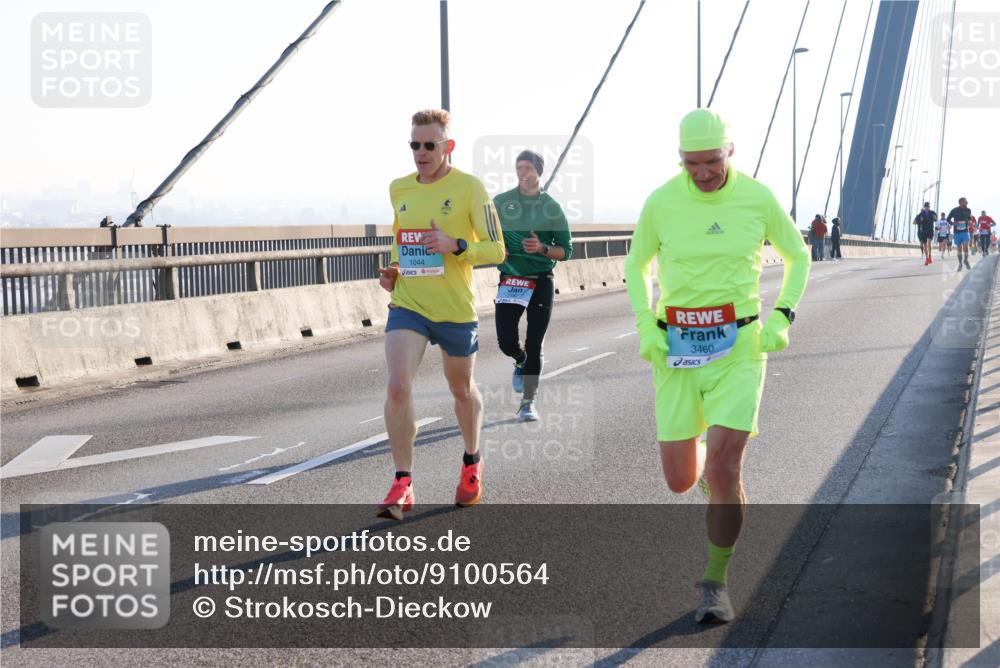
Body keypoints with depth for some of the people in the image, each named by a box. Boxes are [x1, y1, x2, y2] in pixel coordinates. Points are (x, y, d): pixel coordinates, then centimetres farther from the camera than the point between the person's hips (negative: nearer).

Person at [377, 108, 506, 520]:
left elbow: (496, 249, -8)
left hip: (456, 310, -2)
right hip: (407, 306, 3)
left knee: (462, 390, 16)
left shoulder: (469, 188, -8)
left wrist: (455, 246, -25)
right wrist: (393, 269, 7)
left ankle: (472, 464, 42)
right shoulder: (399, 189, 7)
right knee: (397, 387, -17)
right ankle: (403, 484, -10)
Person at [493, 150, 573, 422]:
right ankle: (521, 361, 30)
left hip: (541, 281, -1)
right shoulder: (500, 202, 4)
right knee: (506, 341, -7)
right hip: (510, 280, 1)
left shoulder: (552, 207, 2)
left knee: (534, 345, -2)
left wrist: (542, 248, -15)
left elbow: (566, 250, 4)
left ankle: (528, 402, 8)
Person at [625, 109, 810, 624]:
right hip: (676, 349, 2)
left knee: (724, 472, -14)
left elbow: (798, 257, 11)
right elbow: (636, 265, 13)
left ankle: (716, 583, 4)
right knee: (679, 481, 6)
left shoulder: (758, 198, -5)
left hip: (739, 347, -2)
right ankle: (709, 470, 45)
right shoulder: (661, 203, -4)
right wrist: (646, 328, -1)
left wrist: (782, 317, -3)